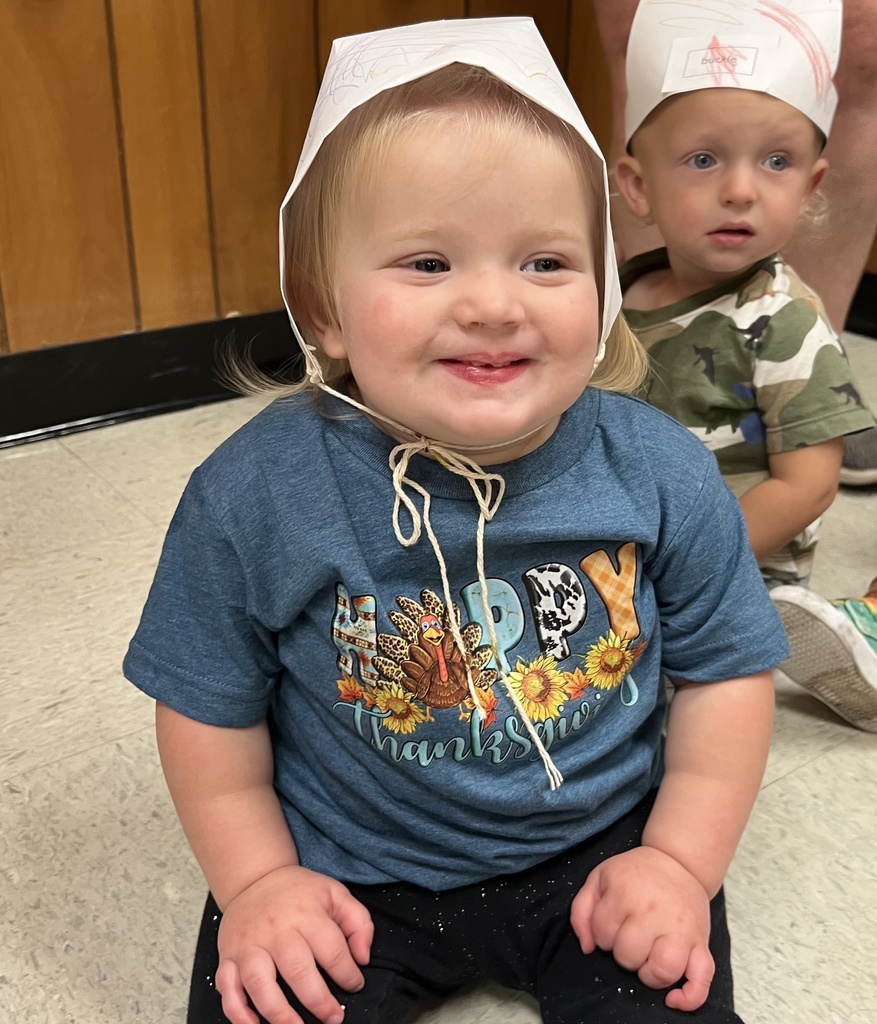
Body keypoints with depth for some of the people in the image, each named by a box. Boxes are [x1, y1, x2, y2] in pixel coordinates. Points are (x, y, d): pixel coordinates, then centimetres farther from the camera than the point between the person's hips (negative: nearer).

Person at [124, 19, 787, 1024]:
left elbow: (727, 669, -1)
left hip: (597, 853, 1)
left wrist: (683, 860, -7)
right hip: (348, 874, 0)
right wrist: (259, 881, -6)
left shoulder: (663, 472, -15)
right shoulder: (254, 495, -19)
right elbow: (209, 704, -4)